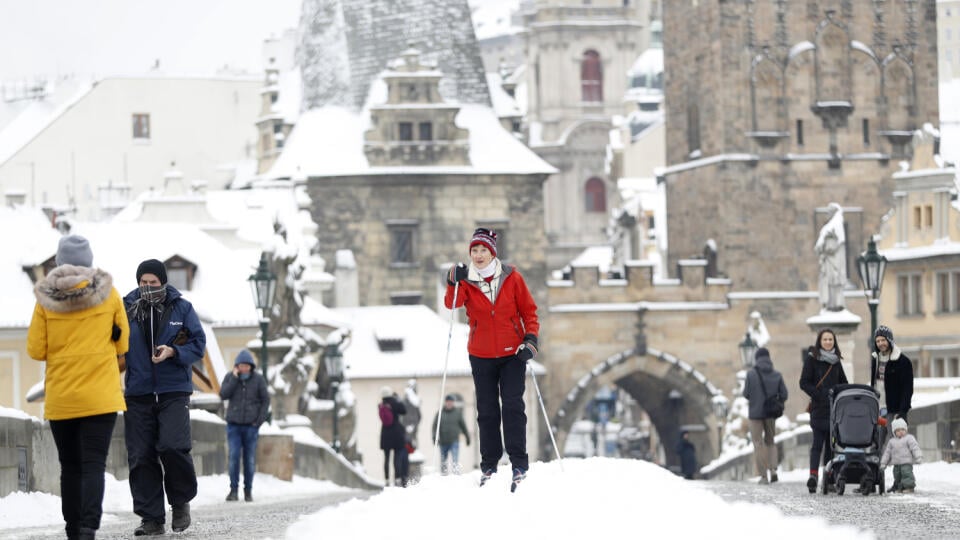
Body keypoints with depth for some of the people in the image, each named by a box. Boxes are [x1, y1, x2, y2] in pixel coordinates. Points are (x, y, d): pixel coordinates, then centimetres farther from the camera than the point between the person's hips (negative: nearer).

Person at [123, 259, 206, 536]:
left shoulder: (181, 308, 2)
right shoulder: (127, 309, 5)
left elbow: (198, 344, 3)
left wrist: (173, 352, -14)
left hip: (174, 392, -2)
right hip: (138, 394, 2)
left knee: (172, 447, -17)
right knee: (141, 457, -1)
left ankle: (181, 500, 8)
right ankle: (151, 518, 7)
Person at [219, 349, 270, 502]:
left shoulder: (258, 379, -2)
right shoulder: (229, 377, 1)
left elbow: (265, 400, 1)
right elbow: (223, 395, -11)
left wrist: (259, 420, -6)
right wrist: (234, 378, -15)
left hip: (251, 425, 0)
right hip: (234, 425, 0)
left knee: (250, 459, 1)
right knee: (234, 457, -9)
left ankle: (248, 490, 10)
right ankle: (233, 490, -4)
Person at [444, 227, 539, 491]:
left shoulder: (512, 278, -2)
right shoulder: (466, 281, -1)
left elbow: (529, 310, 3)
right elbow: (452, 303, -19)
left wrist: (531, 338, -11)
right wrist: (454, 284, -37)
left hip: (512, 353, -2)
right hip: (481, 356, 2)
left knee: (512, 406, -9)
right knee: (487, 411, 6)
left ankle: (519, 464, -9)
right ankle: (488, 466, 13)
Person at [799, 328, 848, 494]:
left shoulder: (836, 360, 15)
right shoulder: (812, 359, -1)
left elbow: (843, 383, 23)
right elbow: (804, 383, -6)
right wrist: (819, 395, -16)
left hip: (835, 407, 5)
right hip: (819, 407, -5)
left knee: (832, 442, 4)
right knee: (818, 442, -12)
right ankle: (813, 476, -18)